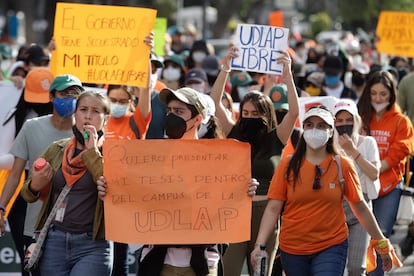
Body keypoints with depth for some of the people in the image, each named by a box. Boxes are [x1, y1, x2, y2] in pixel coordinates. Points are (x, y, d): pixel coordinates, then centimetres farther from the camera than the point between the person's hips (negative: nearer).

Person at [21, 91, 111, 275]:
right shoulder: (56, 150, 10)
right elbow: (28, 195, 17)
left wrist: (92, 152, -13)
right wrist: (35, 186, -6)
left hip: (92, 246, -4)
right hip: (54, 242, 4)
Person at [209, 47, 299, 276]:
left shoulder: (276, 139, 3)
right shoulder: (234, 135, 7)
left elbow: (294, 112, -10)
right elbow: (215, 103, 2)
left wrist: (287, 73, -16)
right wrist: (225, 69, -6)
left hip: (265, 212, -1)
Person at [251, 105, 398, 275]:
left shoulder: (342, 166, 1)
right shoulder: (287, 165, 1)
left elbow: (360, 208, 7)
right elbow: (273, 208, -2)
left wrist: (381, 243, 10)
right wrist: (260, 245, -13)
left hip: (331, 248, -2)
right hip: (292, 248, 2)